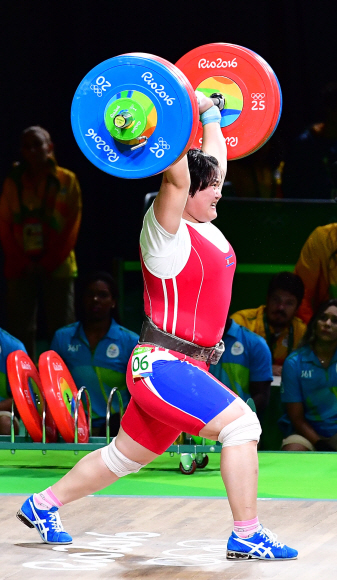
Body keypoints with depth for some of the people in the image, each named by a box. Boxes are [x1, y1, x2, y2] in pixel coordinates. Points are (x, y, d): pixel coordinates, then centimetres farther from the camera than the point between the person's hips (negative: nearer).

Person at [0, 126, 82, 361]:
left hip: (57, 268, -2)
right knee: (20, 331, -2)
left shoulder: (67, 181, 2)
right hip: (21, 269, 2)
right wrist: (22, 263, -9)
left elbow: (72, 227, -2)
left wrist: (48, 263, -10)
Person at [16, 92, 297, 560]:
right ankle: (247, 538, -16)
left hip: (182, 369, 9)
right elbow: (175, 176, -28)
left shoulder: (204, 228, 11)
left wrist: (210, 113, 31)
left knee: (124, 457, 17)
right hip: (161, 366, -9)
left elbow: (215, 159, 24)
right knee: (242, 424, -19)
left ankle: (43, 505, 30)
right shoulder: (167, 231, -12)